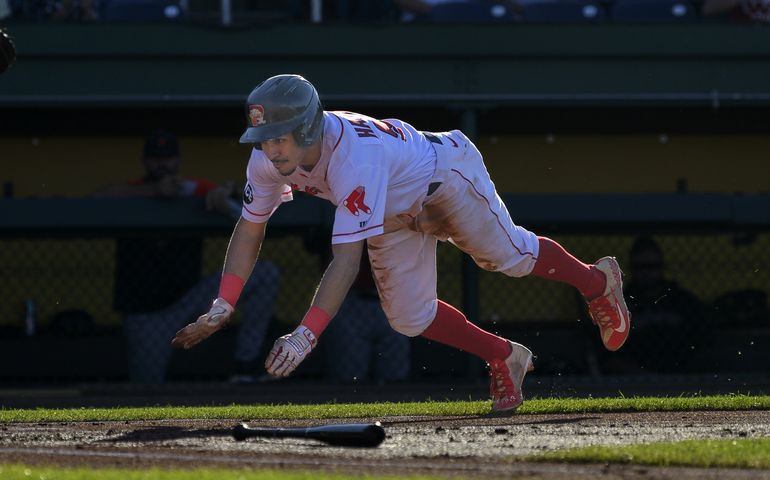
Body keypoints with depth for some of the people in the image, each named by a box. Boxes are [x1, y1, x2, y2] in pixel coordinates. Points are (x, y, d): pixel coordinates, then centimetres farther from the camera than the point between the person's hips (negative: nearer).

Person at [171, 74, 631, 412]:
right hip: (395, 217, 6)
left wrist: (306, 334, -57)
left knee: (510, 255, 10)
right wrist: (222, 308, -20)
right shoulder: (268, 159, -26)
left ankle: (597, 282, 40)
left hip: (446, 173, -6)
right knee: (409, 319, 1)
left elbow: (347, 262, -51)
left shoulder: (354, 156, -48)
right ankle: (504, 358, 23)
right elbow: (250, 229, -10)